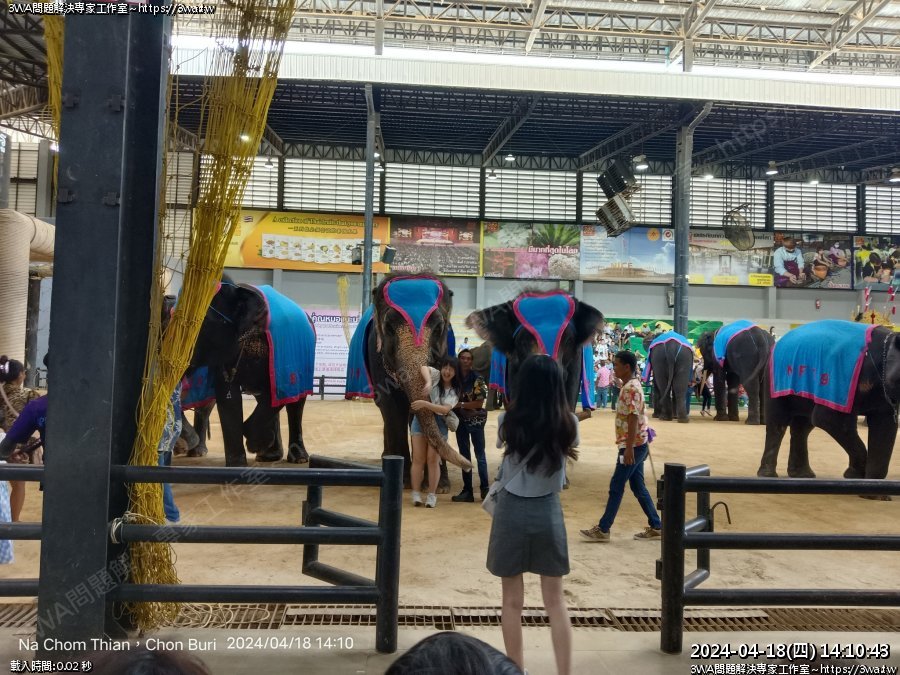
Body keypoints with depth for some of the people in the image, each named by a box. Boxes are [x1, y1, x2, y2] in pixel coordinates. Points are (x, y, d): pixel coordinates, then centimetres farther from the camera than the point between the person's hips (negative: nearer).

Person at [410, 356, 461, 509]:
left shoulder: (454, 391, 1)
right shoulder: (435, 375, 1)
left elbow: (445, 409, -13)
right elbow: (424, 367, -19)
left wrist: (425, 404, -23)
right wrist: (428, 382, -35)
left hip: (439, 423, 0)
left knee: (433, 459, -3)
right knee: (418, 458, -1)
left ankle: (432, 495, 7)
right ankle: (416, 493, 5)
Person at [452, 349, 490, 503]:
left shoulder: (477, 379, -8)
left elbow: (479, 403, -11)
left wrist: (460, 405, -15)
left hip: (475, 420, -5)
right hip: (460, 420, 5)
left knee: (480, 455, 0)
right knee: (464, 456, 8)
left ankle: (485, 488, 6)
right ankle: (467, 491, 13)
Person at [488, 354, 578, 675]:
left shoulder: (508, 420, -12)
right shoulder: (568, 424, -9)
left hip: (512, 511, -1)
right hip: (548, 511, 1)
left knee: (512, 601, 13)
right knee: (555, 600, 13)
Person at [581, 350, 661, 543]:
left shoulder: (631, 388, -18)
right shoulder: (631, 386, 14)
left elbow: (633, 419, -23)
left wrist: (629, 448, -24)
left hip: (633, 446, -10)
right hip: (637, 445, 10)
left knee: (616, 487, -3)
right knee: (638, 487, 14)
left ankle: (603, 529, 5)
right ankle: (656, 527, 19)